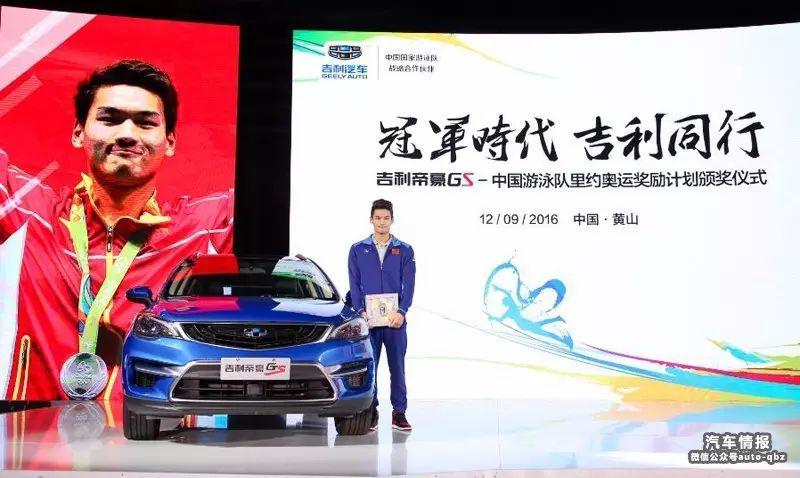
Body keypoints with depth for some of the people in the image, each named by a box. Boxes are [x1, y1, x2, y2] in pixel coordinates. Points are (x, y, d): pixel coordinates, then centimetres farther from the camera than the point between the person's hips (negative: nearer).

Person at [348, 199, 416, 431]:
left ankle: (399, 412, 10)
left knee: (398, 366, 3)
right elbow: (354, 284, 4)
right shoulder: (358, 250, 8)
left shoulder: (404, 250, 7)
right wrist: (361, 311, -9)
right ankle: (371, 412, 13)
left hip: (395, 319, 0)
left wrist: (401, 311, -13)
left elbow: (408, 285, 0)